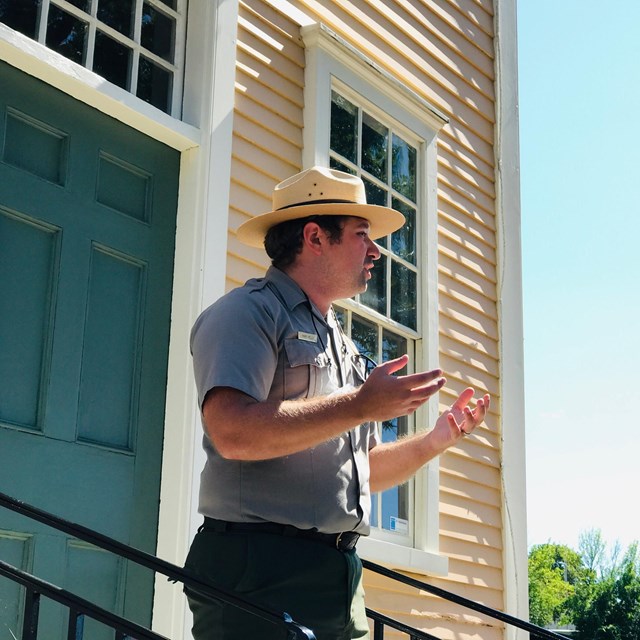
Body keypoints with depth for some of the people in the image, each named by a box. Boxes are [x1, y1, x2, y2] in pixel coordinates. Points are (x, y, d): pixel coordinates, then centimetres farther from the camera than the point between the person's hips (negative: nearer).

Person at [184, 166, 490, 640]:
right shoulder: (248, 313, -4)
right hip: (260, 571, -8)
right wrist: (360, 406, -19)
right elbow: (233, 432, -22)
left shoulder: (343, 346, 23)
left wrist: (436, 440, 10)